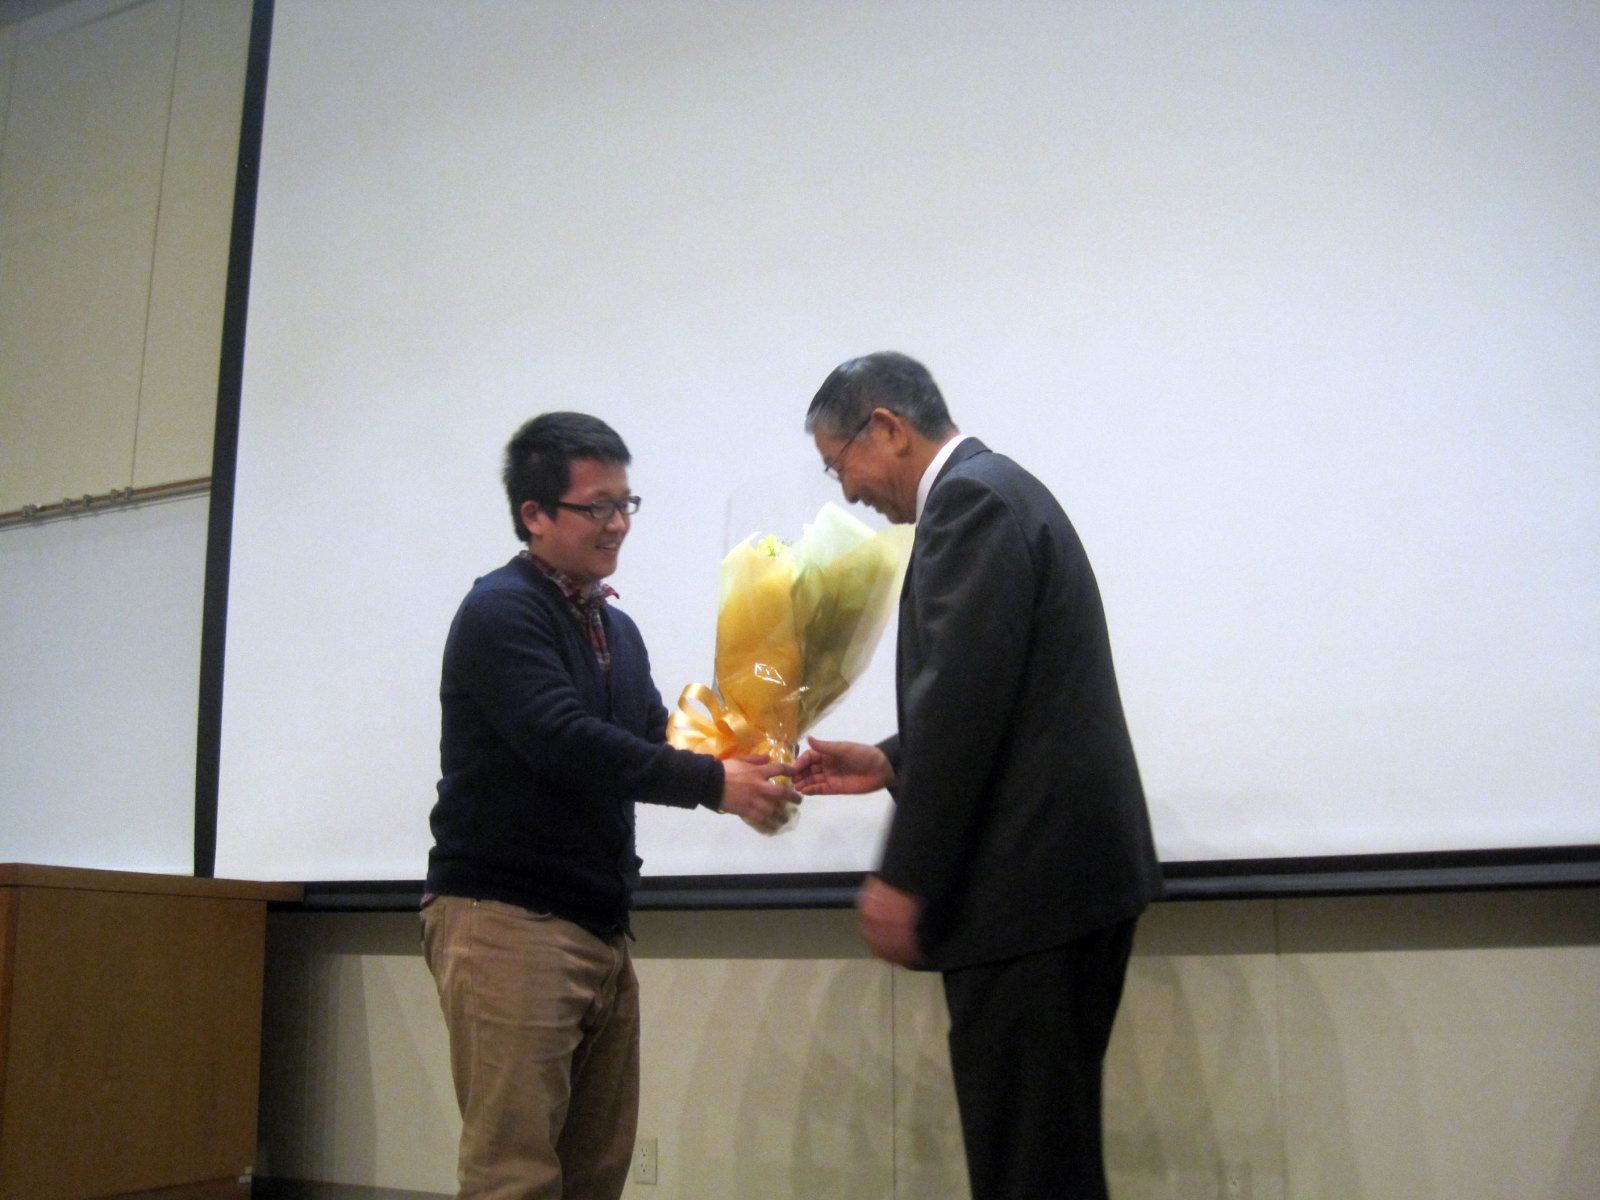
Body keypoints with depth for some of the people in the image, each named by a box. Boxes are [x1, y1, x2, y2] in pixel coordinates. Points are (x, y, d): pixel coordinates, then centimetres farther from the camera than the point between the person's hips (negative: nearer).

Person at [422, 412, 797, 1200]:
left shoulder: (617, 629, 18)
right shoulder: (501, 610, -8)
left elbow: (652, 747, 12)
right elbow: (564, 744, -20)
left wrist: (750, 776, -8)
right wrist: (714, 785, -19)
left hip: (599, 925, 8)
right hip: (507, 919, -8)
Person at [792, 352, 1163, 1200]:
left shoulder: (971, 499, -12)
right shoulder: (996, 493, 19)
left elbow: (963, 699, -21)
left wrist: (902, 878, -17)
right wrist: (889, 764, 14)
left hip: (1034, 880, -11)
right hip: (1066, 874, 11)